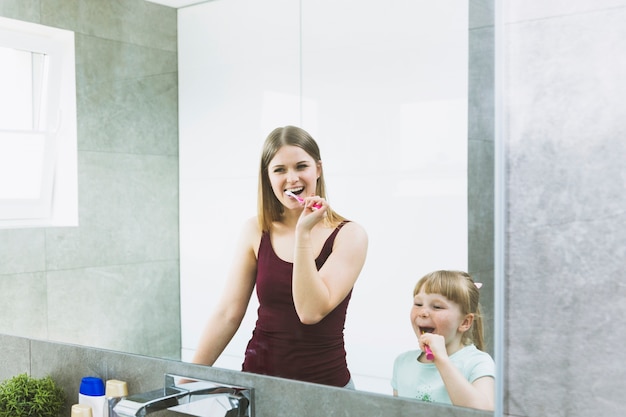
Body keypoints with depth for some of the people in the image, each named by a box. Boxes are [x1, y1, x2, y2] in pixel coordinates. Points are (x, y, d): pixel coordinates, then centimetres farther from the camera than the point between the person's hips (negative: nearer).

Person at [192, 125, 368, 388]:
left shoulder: (348, 235, -9)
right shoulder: (256, 232, -1)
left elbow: (311, 312, -19)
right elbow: (228, 314, -1)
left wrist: (304, 233, -20)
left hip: (325, 382, -2)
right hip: (258, 379, 2)